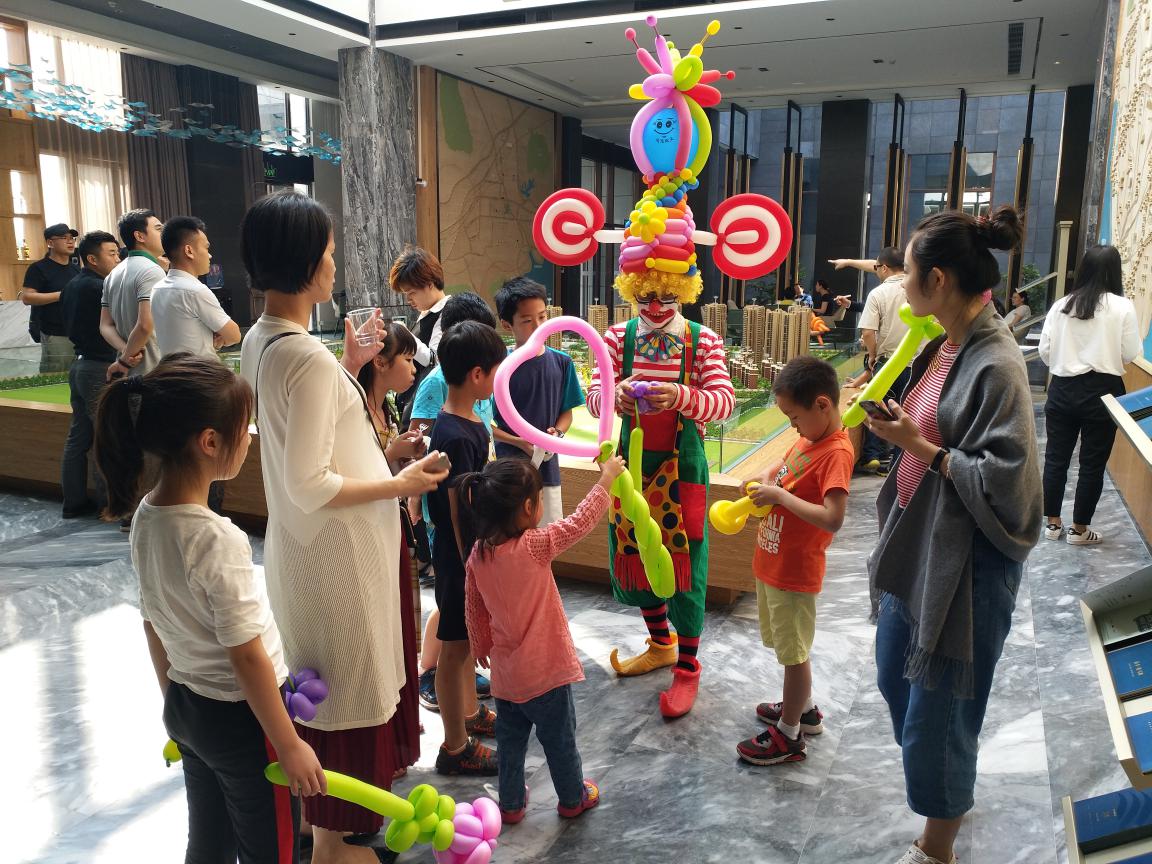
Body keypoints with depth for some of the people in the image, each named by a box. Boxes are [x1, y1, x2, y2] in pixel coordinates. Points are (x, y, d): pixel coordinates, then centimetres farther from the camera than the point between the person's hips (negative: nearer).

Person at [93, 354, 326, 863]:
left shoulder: (146, 516, -4)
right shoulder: (218, 540, -29)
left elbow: (154, 625, 7)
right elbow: (246, 656, -23)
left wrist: (175, 702, 20)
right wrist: (289, 746, -13)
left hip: (185, 707, 8)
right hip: (239, 718, -8)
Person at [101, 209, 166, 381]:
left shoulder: (113, 275, 16)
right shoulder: (152, 271, -13)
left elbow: (106, 326, 11)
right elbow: (145, 325, -24)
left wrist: (125, 351, -5)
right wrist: (124, 360, -12)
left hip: (127, 374, 9)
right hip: (153, 371, -9)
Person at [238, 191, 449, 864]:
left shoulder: (260, 340, 3)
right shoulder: (310, 357, -26)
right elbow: (310, 486, -27)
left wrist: (348, 370, 9)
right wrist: (403, 484, -17)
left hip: (302, 545, 10)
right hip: (338, 547, -10)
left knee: (320, 682, 26)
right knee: (348, 688, 9)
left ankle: (315, 806, 46)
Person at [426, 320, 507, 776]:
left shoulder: (468, 422, 4)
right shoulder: (456, 437, -26)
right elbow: (459, 511, -23)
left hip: (474, 550, 9)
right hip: (460, 555, -9)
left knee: (468, 640, 23)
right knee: (456, 646, 5)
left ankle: (470, 713, 43)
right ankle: (456, 748, 20)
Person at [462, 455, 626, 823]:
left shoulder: (478, 555, -7)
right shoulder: (534, 546, -25)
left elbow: (473, 609, 4)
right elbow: (581, 520, -15)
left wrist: (481, 647, 21)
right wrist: (608, 477, -3)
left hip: (504, 669, 5)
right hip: (543, 669, -5)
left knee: (510, 738, 21)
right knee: (559, 737, 16)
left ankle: (511, 803, 35)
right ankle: (573, 797, 35)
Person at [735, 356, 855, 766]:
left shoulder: (836, 453, -22)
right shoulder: (810, 440, 5)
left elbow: (832, 519, -32)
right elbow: (782, 467, 23)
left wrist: (780, 496, -26)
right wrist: (765, 483, 2)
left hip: (794, 571, -9)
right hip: (771, 561, 9)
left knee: (794, 652, 6)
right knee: (788, 646, 23)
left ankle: (789, 736, 22)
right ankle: (804, 709, 43)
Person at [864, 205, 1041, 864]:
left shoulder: (996, 366, -21)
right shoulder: (945, 344, 4)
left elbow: (1003, 482, -22)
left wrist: (920, 447, -21)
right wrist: (895, 422, -1)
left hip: (967, 564, -9)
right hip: (916, 546, 9)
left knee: (936, 712, 6)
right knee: (896, 682, 23)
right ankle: (951, 795, 48)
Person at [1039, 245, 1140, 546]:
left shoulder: (1061, 305, 0)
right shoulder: (1122, 307, -7)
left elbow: (1045, 352, 2)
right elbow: (1130, 355, -6)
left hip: (1062, 389, 3)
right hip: (1101, 391, -3)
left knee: (1056, 457, 12)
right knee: (1092, 463, 8)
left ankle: (1052, 522, 21)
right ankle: (1079, 529, 17)